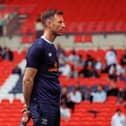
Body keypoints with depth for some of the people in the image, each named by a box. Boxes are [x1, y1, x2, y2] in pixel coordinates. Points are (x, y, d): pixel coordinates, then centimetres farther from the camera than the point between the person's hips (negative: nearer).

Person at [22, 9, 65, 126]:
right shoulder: (38, 48, -12)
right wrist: (28, 106, -8)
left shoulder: (52, 47, 16)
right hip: (43, 106, -9)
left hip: (54, 105, 9)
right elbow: (27, 80, -14)